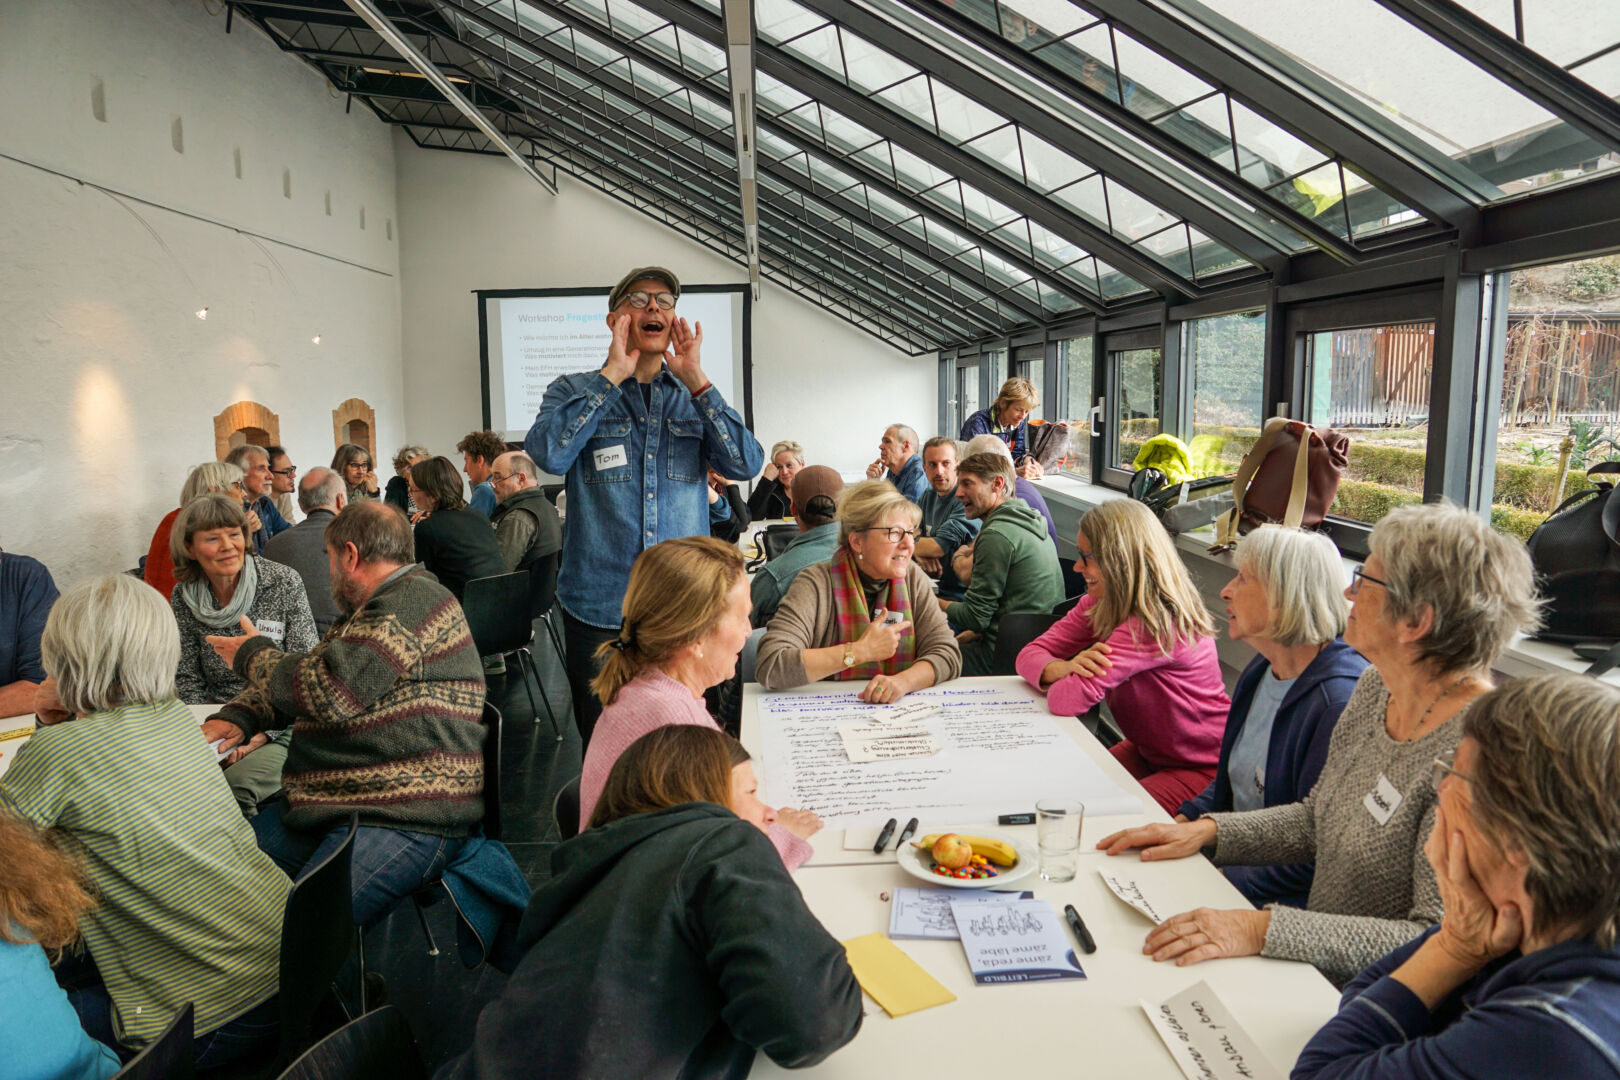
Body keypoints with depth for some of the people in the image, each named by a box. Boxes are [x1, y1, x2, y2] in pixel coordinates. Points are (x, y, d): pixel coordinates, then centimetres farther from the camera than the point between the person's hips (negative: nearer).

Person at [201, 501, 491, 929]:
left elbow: (327, 692, -19)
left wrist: (254, 655, 1)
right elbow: (298, 681, 30)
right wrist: (236, 716, 9)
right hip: (334, 806, 11)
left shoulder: (414, 601, -11)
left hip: (408, 820, -10)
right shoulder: (369, 613, 25)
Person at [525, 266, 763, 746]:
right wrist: (612, 375, -12)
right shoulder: (573, 392, 6)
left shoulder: (694, 397, 11)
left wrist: (696, 380, -10)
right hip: (599, 606, -1)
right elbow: (548, 454, -16)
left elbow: (746, 463, -6)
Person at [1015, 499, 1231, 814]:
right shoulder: (1099, 604, -4)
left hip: (1202, 771, -8)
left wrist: (1080, 677, -11)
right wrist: (1066, 667, -27)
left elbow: (1068, 700, -35)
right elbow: (1030, 655, -6)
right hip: (1147, 751, 8)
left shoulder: (1158, 623, -31)